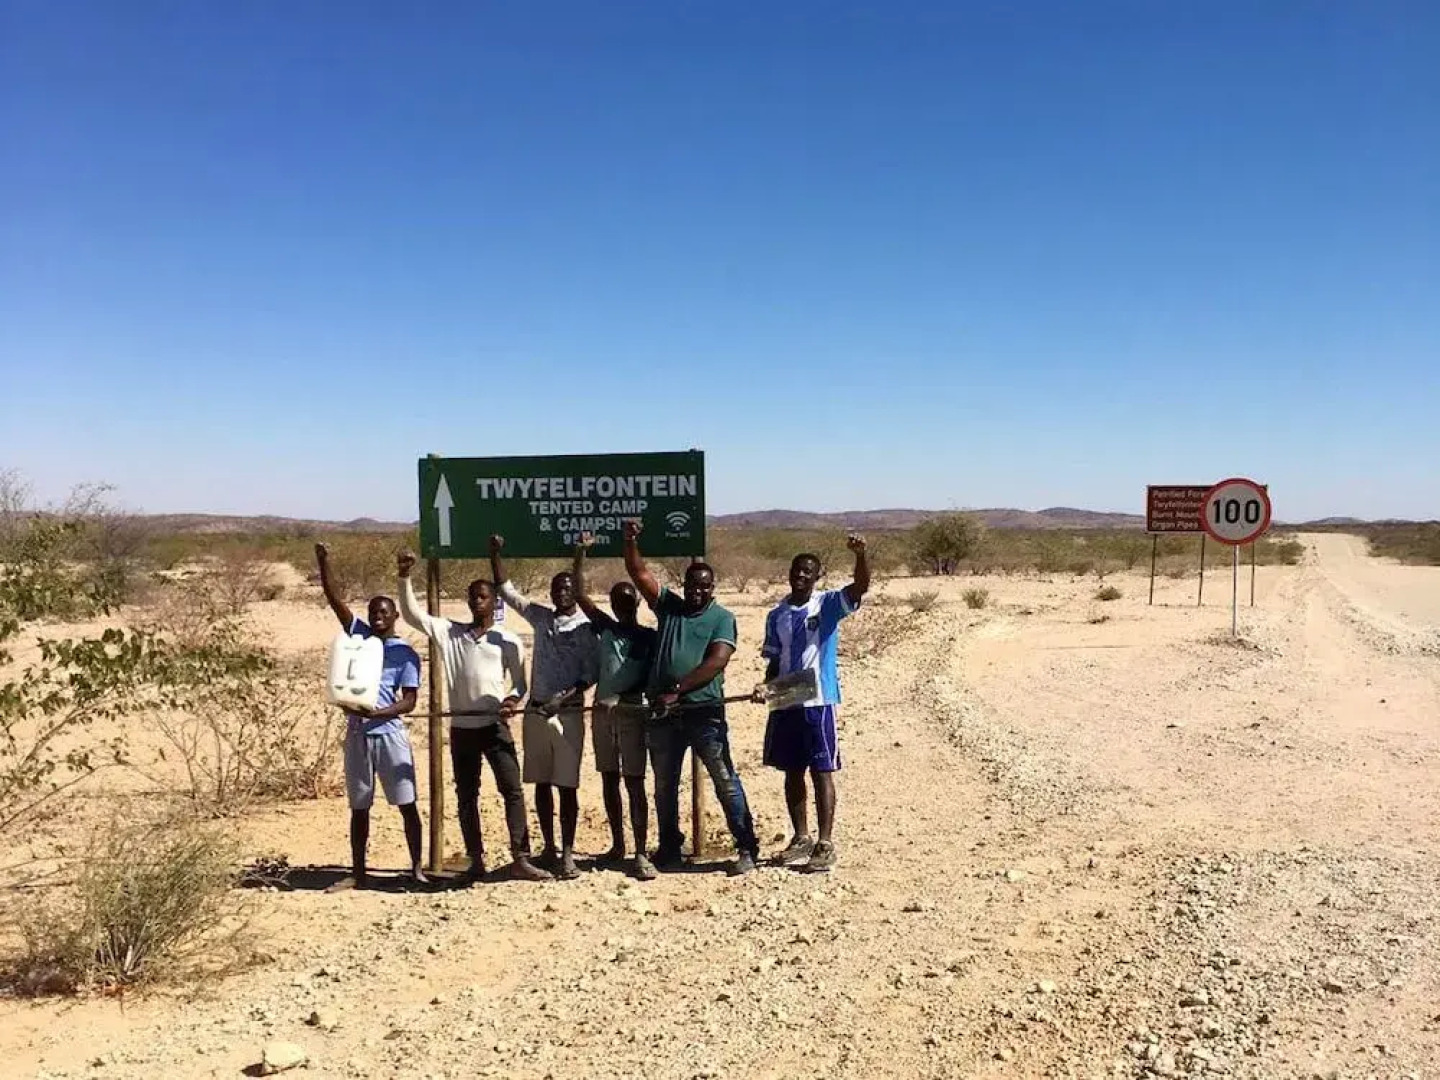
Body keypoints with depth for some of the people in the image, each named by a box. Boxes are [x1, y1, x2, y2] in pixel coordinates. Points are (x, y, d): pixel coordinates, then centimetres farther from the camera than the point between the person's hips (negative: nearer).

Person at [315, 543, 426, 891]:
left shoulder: (406, 653, -2)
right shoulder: (359, 635, 7)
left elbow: (409, 701, -8)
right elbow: (333, 598, 1)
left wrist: (377, 713, -24)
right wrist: (323, 562, -12)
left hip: (389, 734, -4)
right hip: (357, 734, 4)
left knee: (407, 804, 1)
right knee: (359, 807, 11)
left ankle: (417, 868, 9)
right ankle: (358, 873, 20)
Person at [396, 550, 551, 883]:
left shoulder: (508, 641, 3)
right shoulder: (449, 632, 8)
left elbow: (520, 682, 7)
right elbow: (412, 614, 3)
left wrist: (513, 700, -14)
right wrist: (405, 578, -6)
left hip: (495, 725, -2)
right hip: (461, 727, 2)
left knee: (513, 790, -9)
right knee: (466, 796, 8)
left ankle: (520, 859, -8)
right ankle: (476, 860, 17)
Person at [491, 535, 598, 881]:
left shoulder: (586, 628, -3)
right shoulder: (540, 617, 10)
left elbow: (590, 674, -7)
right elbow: (506, 589, 11)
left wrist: (565, 696, -21)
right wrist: (496, 554, 1)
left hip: (568, 714, -4)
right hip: (535, 712, 5)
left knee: (567, 785, -3)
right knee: (541, 783, 11)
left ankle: (568, 854, 0)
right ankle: (549, 847, 22)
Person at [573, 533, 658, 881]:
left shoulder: (649, 636, 1)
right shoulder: (605, 628, 9)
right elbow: (580, 595, 3)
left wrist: (620, 697, -14)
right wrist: (580, 554, -3)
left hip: (632, 712, -4)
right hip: (602, 712, 4)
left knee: (634, 782, -7)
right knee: (609, 780, 10)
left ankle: (641, 854, -8)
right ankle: (617, 845, 22)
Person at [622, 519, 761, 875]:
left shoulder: (722, 618, 0)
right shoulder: (669, 606, 11)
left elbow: (715, 663, -13)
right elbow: (639, 573, 5)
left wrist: (677, 690, -20)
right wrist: (630, 541, -11)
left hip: (704, 711, -4)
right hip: (663, 714, 4)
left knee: (726, 782, -4)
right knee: (664, 786, 14)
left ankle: (747, 848, 3)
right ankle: (669, 848, 29)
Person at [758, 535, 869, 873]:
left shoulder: (828, 604, -3)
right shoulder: (777, 615, 10)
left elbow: (861, 586, -19)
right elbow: (775, 660, 13)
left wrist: (860, 555, -35)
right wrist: (766, 686, -4)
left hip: (819, 701, -5)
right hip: (785, 703, 5)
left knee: (822, 772, -1)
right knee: (792, 772, 12)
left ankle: (825, 843, 5)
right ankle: (801, 838, 24)